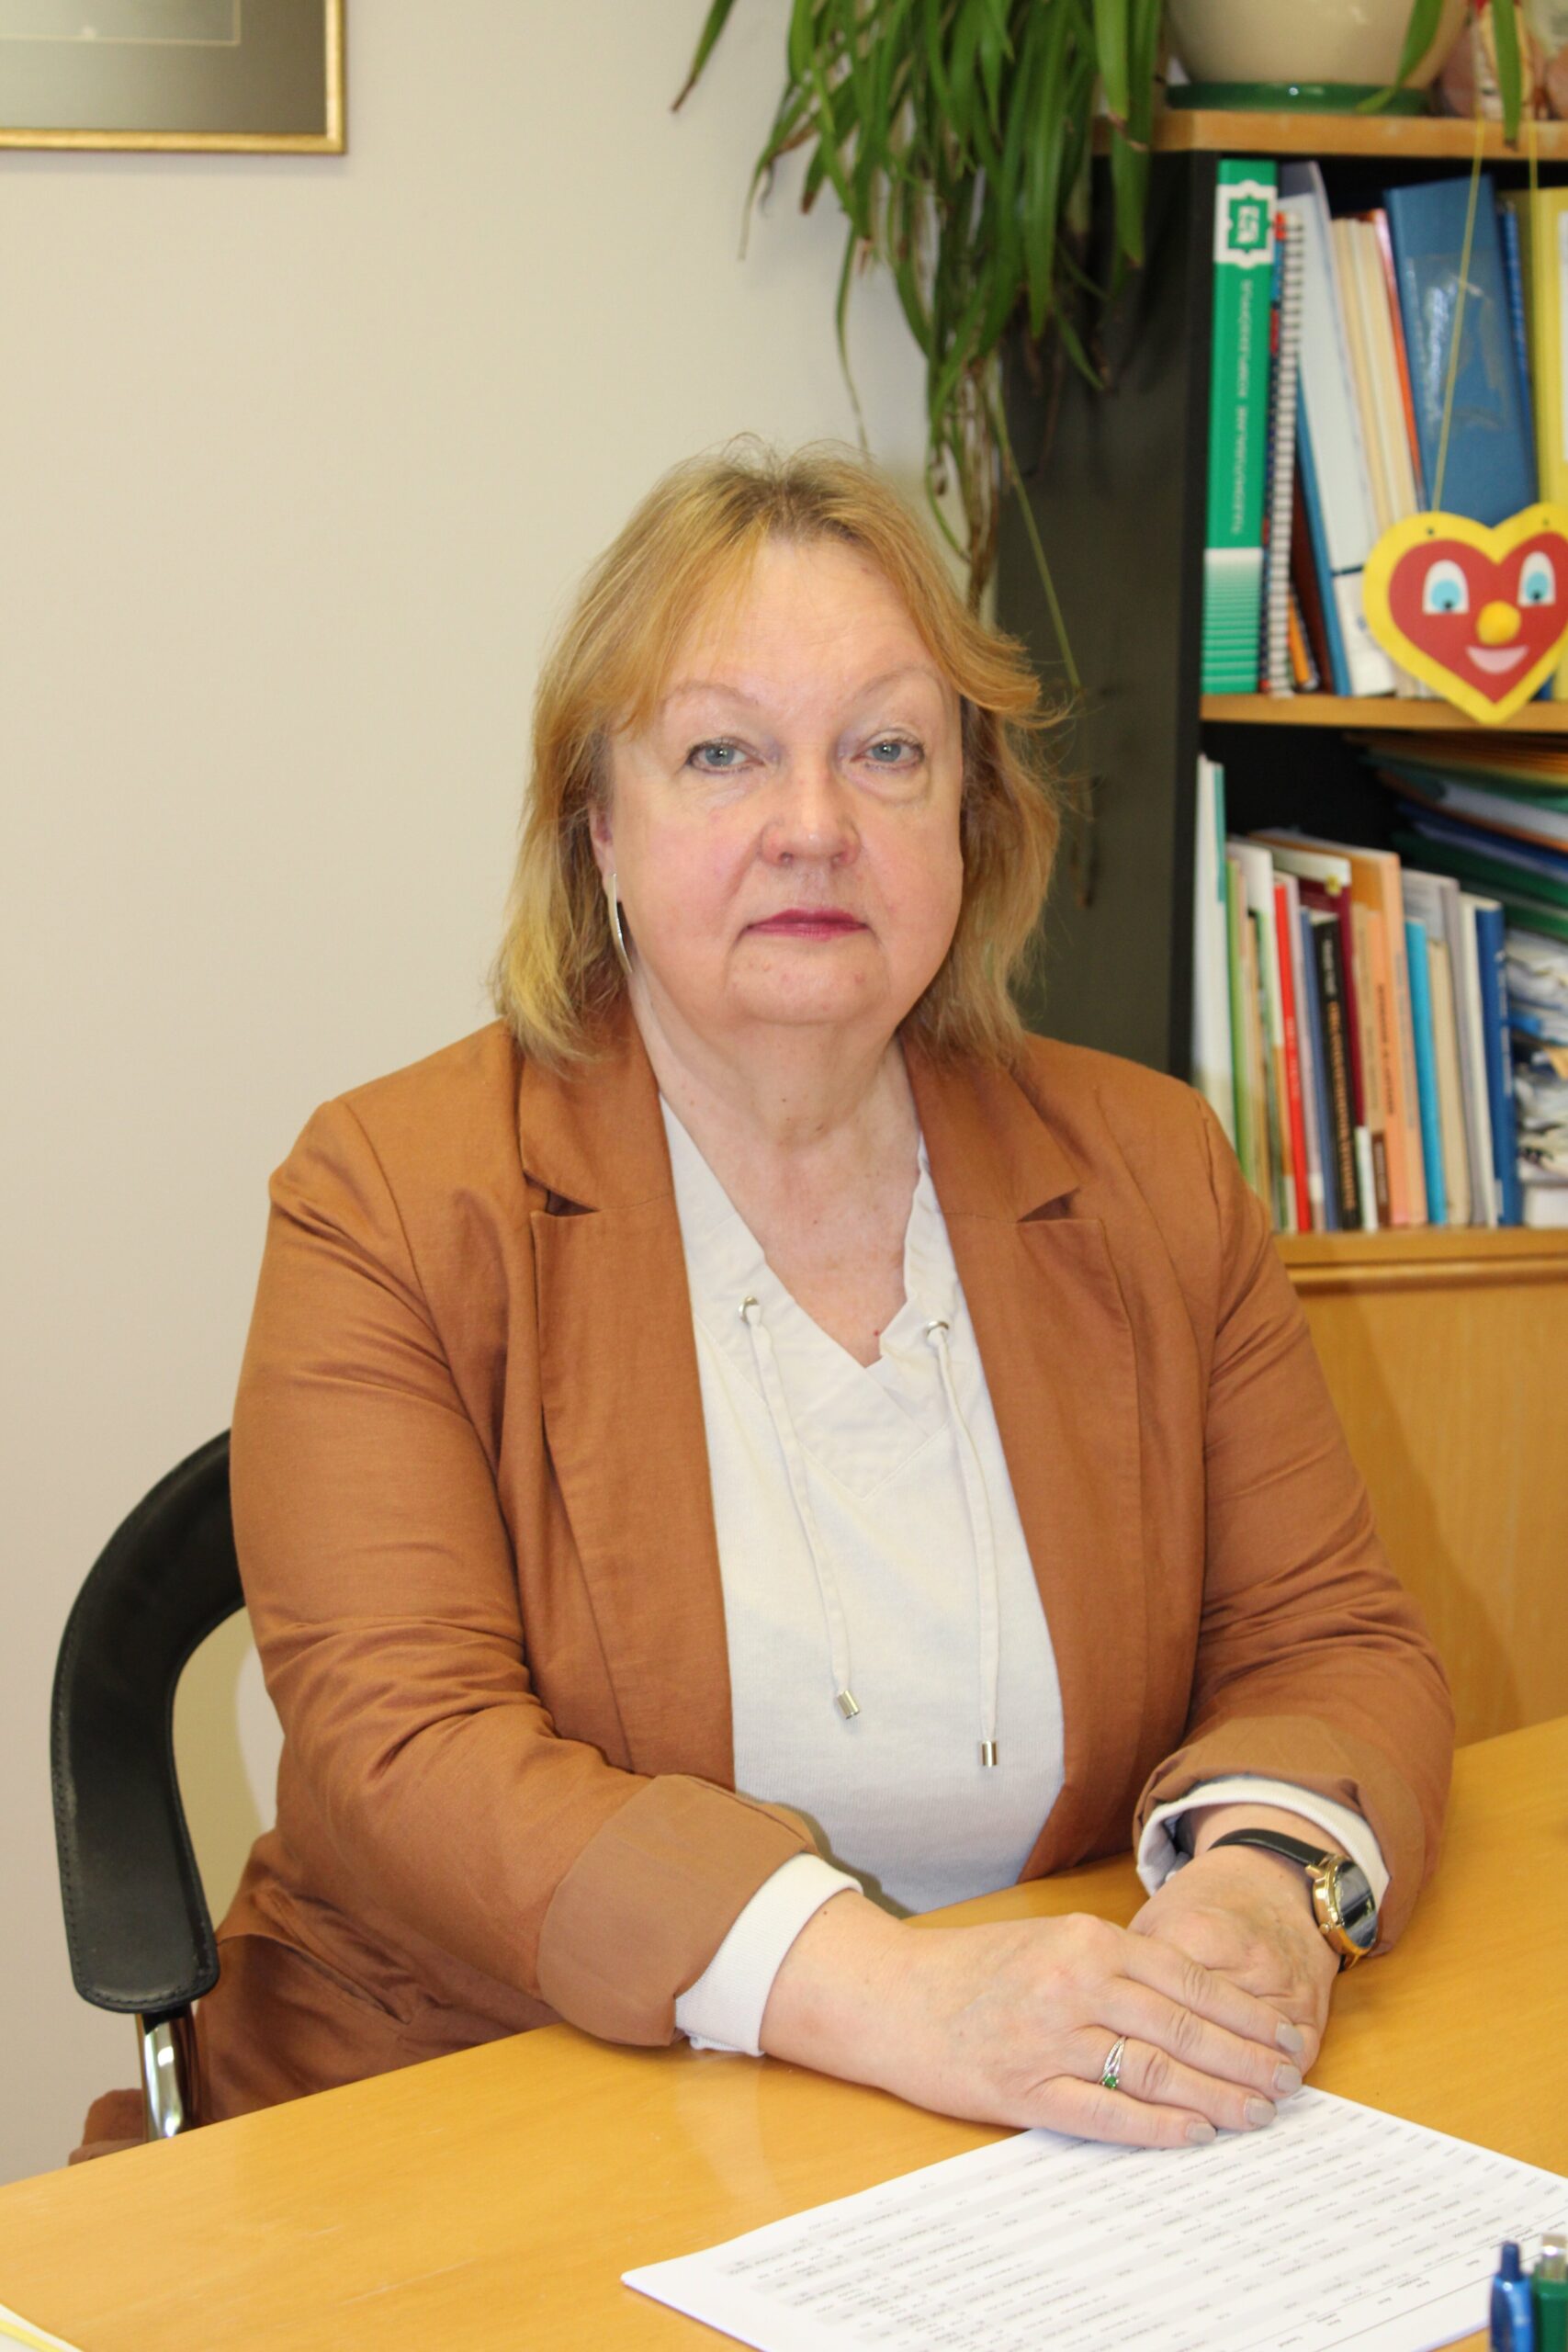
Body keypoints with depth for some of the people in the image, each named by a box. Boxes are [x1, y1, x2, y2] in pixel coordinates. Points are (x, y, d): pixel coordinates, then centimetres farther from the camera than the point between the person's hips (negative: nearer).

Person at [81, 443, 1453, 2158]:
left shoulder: (1151, 1180, 6)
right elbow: (404, 1755, -16)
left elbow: (1335, 1647, 8)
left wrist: (1272, 1876, -17)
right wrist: (884, 1990, -30)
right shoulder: (393, 1199, -6)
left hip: (1044, 2169, 4)